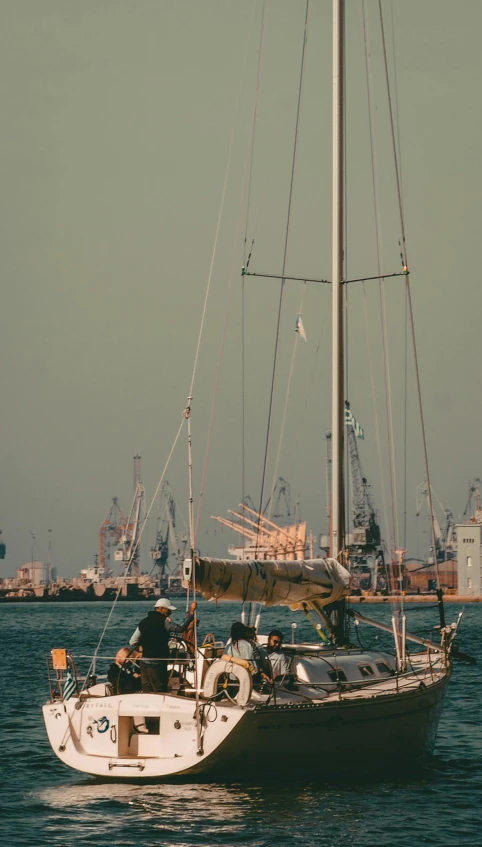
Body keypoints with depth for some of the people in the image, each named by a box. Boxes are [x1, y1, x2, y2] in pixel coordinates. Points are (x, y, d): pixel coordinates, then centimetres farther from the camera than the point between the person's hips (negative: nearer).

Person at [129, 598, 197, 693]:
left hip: (144, 663, 7)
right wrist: (191, 613, -21)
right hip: (157, 663, -7)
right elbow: (181, 628, -23)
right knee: (161, 691, -4)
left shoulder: (143, 622, 10)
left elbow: (132, 642, 8)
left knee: (147, 693, 10)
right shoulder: (163, 621, -11)